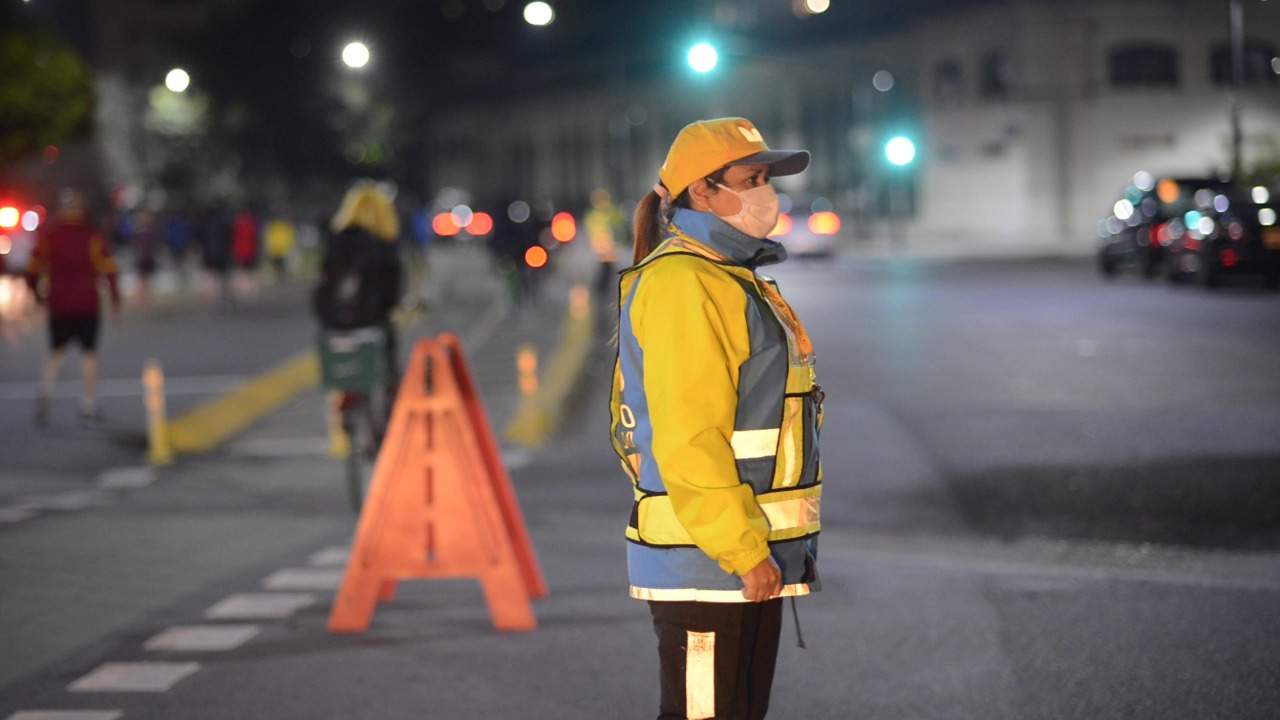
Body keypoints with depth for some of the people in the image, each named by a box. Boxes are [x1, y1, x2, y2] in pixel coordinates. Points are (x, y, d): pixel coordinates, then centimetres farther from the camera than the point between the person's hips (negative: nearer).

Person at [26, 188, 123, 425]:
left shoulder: (47, 235, 1)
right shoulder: (92, 236, -3)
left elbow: (33, 270, 2)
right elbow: (108, 269, -9)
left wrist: (38, 294, 17)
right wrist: (115, 299, -1)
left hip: (58, 305, 2)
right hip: (87, 304, -2)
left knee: (57, 352, 13)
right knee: (88, 352, 7)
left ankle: (45, 390, -12)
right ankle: (88, 404, 6)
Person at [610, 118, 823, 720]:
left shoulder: (731, 280, 19)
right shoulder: (682, 284, -15)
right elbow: (689, 438, -22)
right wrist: (745, 551, -22)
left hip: (751, 556, 10)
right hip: (707, 559, -10)